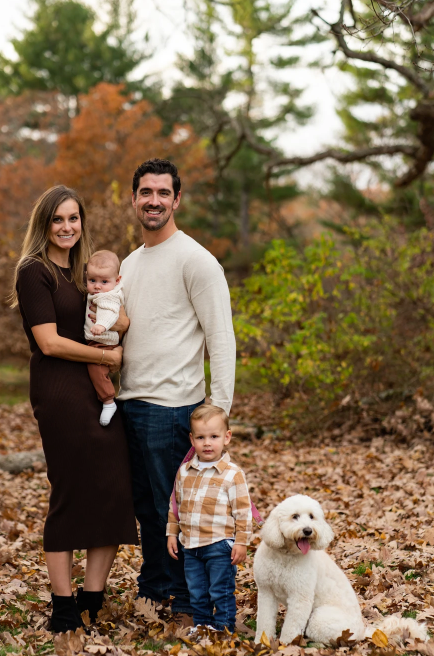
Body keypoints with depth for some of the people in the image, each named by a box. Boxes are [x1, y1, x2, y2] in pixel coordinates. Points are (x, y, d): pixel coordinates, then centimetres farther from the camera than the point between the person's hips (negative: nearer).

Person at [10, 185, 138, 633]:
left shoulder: (82, 273, 17)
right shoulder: (34, 272, -6)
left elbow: (115, 326, 24)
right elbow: (49, 343, -14)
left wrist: (117, 322, 0)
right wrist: (109, 357, -8)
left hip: (98, 391, 7)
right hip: (60, 394, -7)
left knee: (115, 493, 2)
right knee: (70, 496, -3)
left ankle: (93, 604, 12)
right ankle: (64, 610, 8)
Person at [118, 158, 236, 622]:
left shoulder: (195, 260, -8)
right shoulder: (129, 263, 17)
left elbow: (222, 338, -12)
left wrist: (219, 410, -17)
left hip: (171, 405, -8)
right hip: (128, 403, 8)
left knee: (175, 508, -2)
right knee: (145, 504, 16)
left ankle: (189, 602, 11)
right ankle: (153, 589, 30)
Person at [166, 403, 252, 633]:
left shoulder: (233, 474, -9)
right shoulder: (184, 471, 7)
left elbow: (243, 510, -7)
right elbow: (175, 504, 16)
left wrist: (241, 542, -9)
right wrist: (172, 533, 14)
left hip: (219, 545, -5)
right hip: (191, 545, 5)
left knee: (221, 592, 3)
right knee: (196, 593, 15)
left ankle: (223, 628, 16)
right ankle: (201, 626, 29)